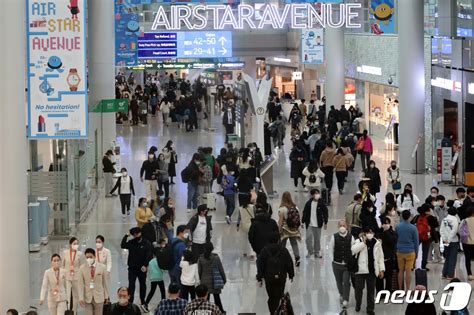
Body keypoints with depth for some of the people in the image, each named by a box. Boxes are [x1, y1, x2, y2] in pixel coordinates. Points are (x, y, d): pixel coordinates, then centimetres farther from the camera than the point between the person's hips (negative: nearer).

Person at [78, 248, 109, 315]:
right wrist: (81, 297, -10)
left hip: (99, 297, 0)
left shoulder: (102, 267, -2)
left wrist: (106, 296, 6)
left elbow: (105, 282, 4)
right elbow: (81, 284, -4)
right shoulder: (82, 268, -3)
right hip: (87, 297, 0)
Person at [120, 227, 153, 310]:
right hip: (132, 268, 1)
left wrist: (145, 265, -22)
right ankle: (130, 302, -4)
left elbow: (149, 255, -12)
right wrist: (126, 236, -18)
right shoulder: (131, 243, 0)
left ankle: (143, 303, 26)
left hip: (142, 268, -1)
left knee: (143, 285, 13)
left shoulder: (146, 243, -7)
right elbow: (123, 246, -15)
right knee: (131, 285, -4)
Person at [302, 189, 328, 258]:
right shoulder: (308, 203, -1)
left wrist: (325, 223, 0)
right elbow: (305, 213, 5)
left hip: (318, 224, 0)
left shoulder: (321, 203, -4)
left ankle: (317, 253, 20)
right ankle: (310, 251, 10)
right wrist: (303, 222, 4)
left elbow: (325, 212, 1)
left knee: (317, 239, 8)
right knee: (308, 238, -7)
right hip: (309, 224, 0)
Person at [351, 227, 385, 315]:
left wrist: (381, 269, 4)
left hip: (372, 270, 2)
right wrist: (364, 242, -22)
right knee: (359, 288, 7)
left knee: (371, 289, 6)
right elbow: (353, 250, -22)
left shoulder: (377, 243, 5)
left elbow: (380, 257, 9)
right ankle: (358, 304, 29)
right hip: (361, 269, -2)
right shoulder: (359, 241, -3)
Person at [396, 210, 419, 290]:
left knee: (401, 271, 9)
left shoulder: (397, 227, -1)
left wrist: (396, 250, 16)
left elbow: (395, 239, 7)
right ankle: (407, 290, 1)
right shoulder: (413, 228, -7)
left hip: (400, 251, 2)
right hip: (410, 252, -2)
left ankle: (400, 290, 12)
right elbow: (416, 241, -1)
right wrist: (416, 253, 9)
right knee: (408, 271, 0)